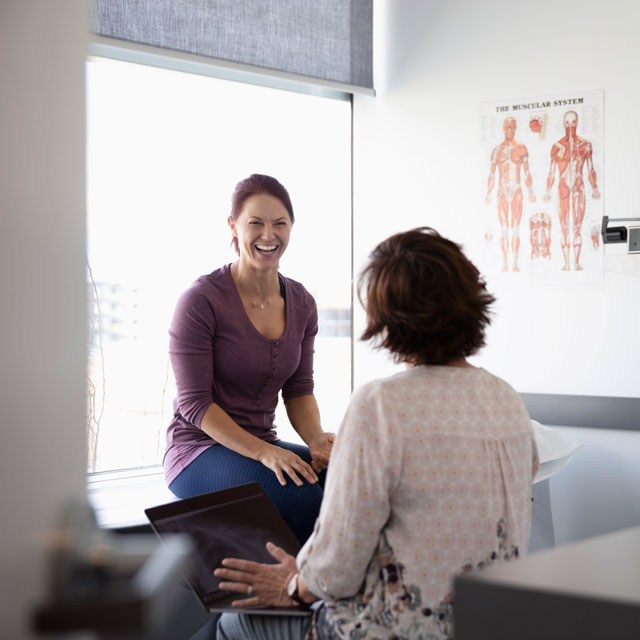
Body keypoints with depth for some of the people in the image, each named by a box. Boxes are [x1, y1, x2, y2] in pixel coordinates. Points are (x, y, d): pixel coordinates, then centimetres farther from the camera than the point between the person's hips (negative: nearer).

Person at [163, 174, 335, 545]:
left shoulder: (301, 304, 7)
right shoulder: (201, 300, -12)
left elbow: (299, 390, 9)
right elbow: (194, 403, -14)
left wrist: (316, 438, -13)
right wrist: (262, 453, -24)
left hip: (264, 445, 6)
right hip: (199, 450, -5)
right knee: (302, 495, -32)